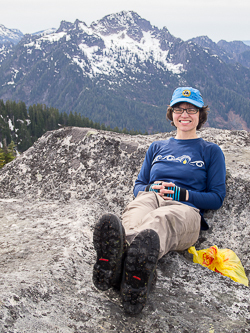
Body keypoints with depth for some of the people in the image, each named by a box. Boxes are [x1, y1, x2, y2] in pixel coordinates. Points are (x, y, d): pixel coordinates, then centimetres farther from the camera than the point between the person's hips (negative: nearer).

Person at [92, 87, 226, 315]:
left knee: (163, 219, -41)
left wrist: (181, 193, -5)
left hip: (185, 210, -2)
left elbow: (217, 198, 12)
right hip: (150, 199, 2)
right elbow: (138, 186, 26)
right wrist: (150, 189, 0)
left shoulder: (211, 151, 21)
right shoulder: (157, 147, 29)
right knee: (140, 204, -38)